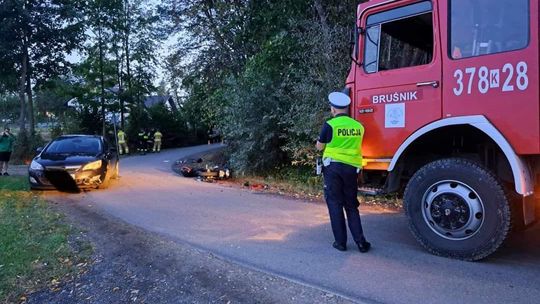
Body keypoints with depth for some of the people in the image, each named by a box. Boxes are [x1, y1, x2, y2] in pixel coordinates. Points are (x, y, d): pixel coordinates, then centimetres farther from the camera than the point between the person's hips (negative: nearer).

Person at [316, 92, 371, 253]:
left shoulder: (330, 125, -7)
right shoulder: (359, 126, 4)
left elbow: (319, 147, 3)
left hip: (333, 167, -3)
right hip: (352, 168, 4)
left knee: (335, 204, 6)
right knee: (351, 205, 13)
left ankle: (340, 242, 9)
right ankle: (360, 242, 9)